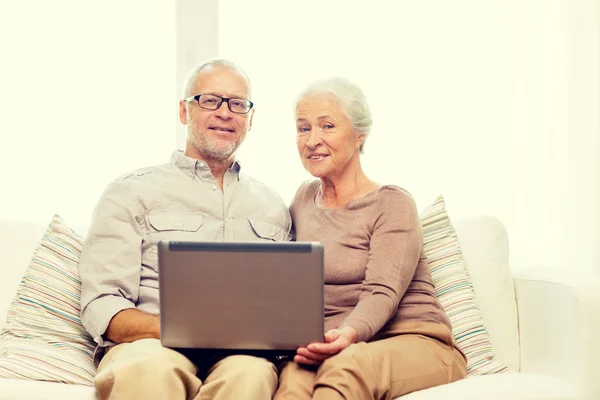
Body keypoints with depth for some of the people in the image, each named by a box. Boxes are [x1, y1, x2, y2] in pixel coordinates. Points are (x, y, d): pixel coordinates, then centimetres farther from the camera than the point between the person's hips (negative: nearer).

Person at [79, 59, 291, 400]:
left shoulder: (273, 207, 23)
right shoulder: (132, 192, 10)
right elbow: (101, 307, 0)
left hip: (242, 351, 3)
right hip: (150, 347, -2)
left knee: (250, 372, -36)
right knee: (151, 369, -39)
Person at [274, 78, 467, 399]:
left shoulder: (392, 204, 0)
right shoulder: (304, 199, 18)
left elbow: (382, 292, -13)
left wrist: (348, 334, -34)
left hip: (416, 342, -3)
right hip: (334, 349, 3)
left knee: (347, 365, -39)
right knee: (295, 373, -36)